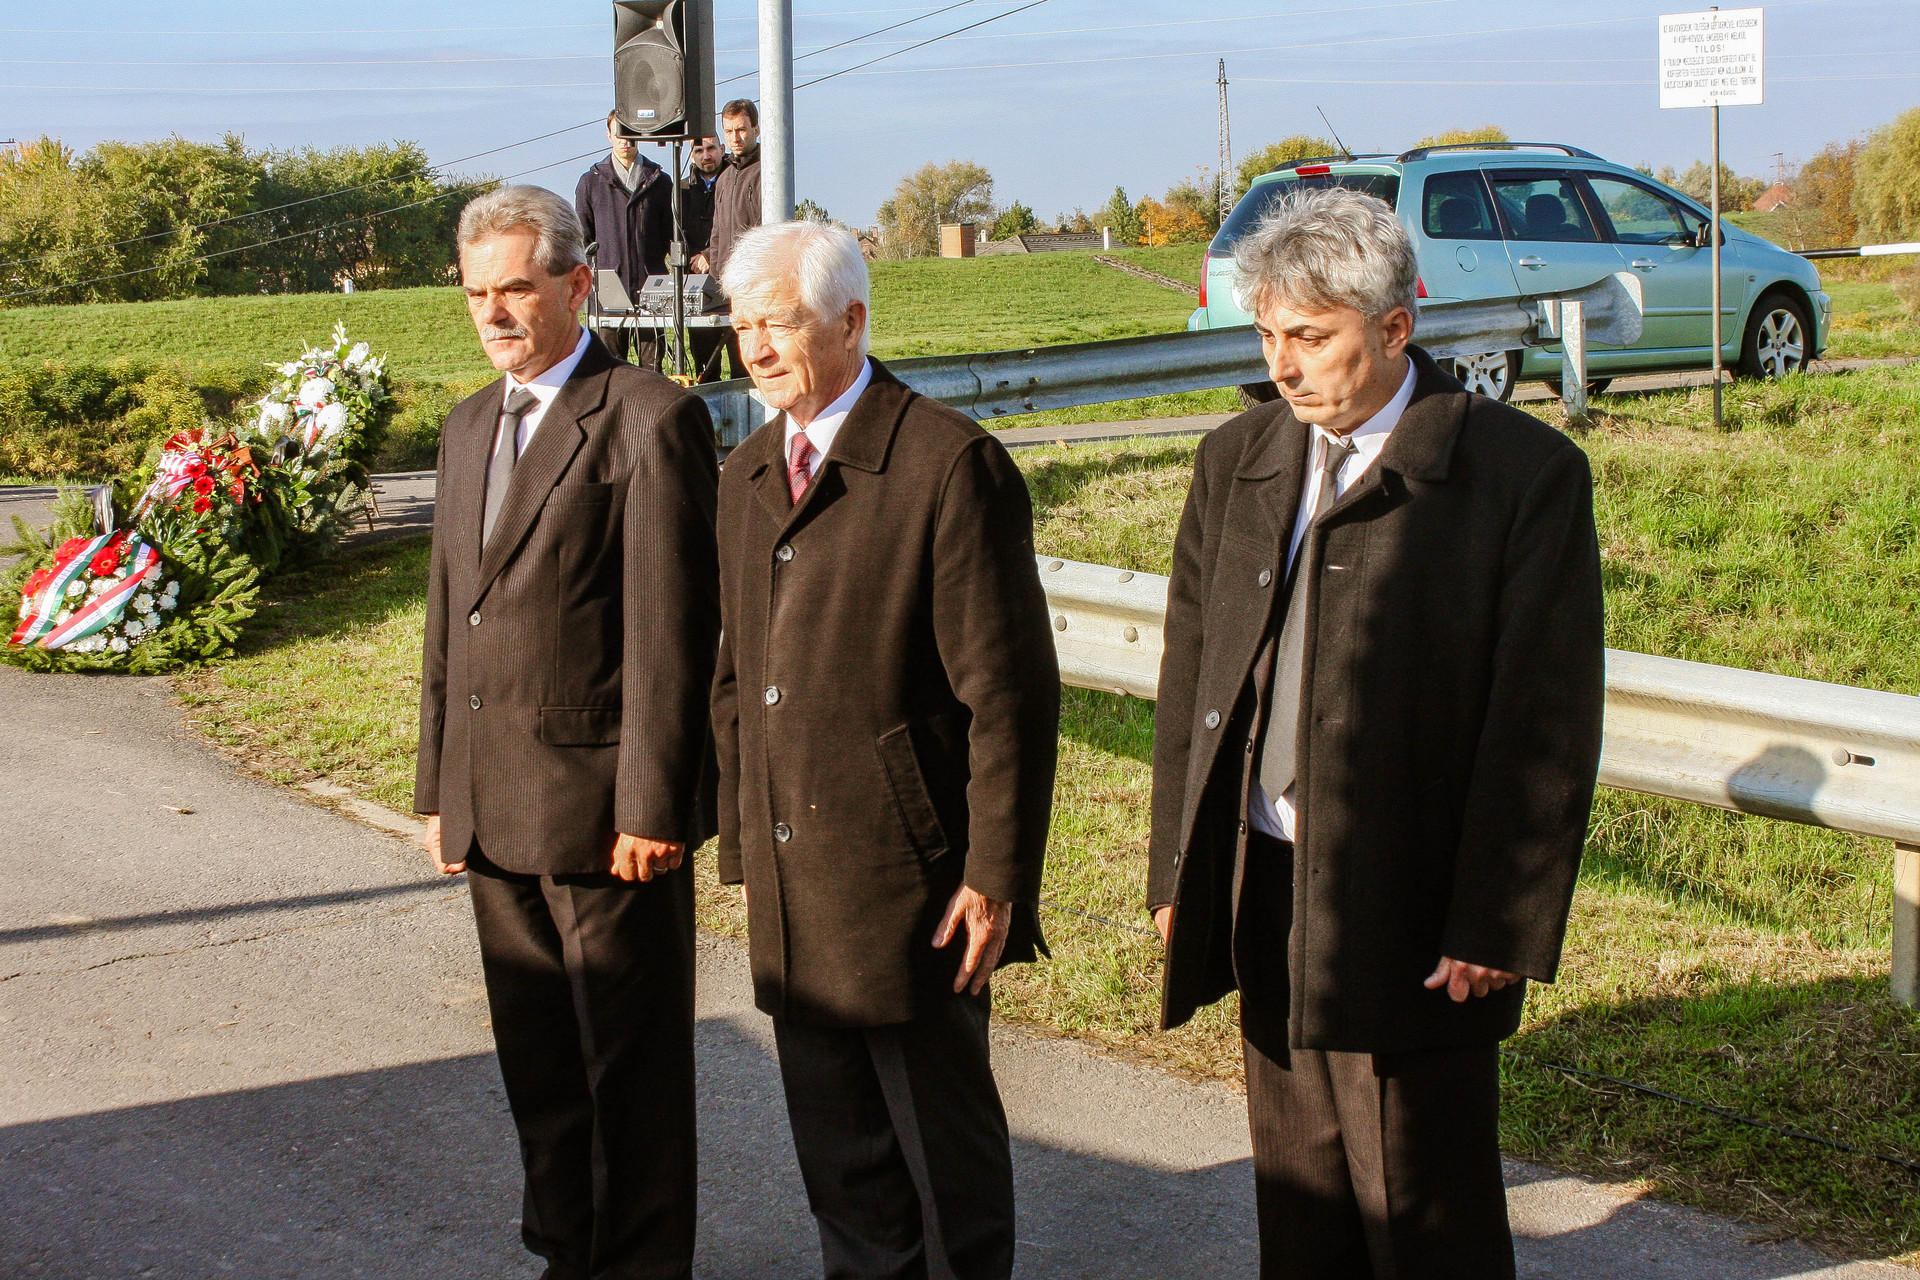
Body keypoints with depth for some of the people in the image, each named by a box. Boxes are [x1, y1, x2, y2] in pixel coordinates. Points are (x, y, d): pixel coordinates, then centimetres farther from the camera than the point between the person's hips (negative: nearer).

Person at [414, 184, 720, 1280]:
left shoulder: (651, 419, -10)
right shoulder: (470, 426, 15)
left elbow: (673, 633, -14)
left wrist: (653, 807, -17)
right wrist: (440, 787, 16)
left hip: (605, 809, -7)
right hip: (495, 812, 8)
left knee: (632, 1064, 4)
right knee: (538, 1060, 16)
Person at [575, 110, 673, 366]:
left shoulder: (660, 181, 13)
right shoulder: (591, 182, 10)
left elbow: (670, 236, 15)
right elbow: (582, 237, 12)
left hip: (650, 286, 0)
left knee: (651, 364, -2)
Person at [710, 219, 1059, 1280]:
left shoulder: (950, 464, -13)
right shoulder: (746, 478, 12)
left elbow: (1010, 694, -14)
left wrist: (996, 875, -15)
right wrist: (743, 849, 14)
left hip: (909, 886, -7)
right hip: (791, 893, 7)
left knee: (945, 1140, 7)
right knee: (837, 1151, 17)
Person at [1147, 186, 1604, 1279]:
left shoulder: (1526, 472, -9)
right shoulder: (1237, 459, 8)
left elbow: (1547, 723, -11)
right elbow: (1190, 671, 12)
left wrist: (1499, 927, -13)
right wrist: (1178, 866, 8)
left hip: (1414, 917, -5)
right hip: (1264, 897, 5)